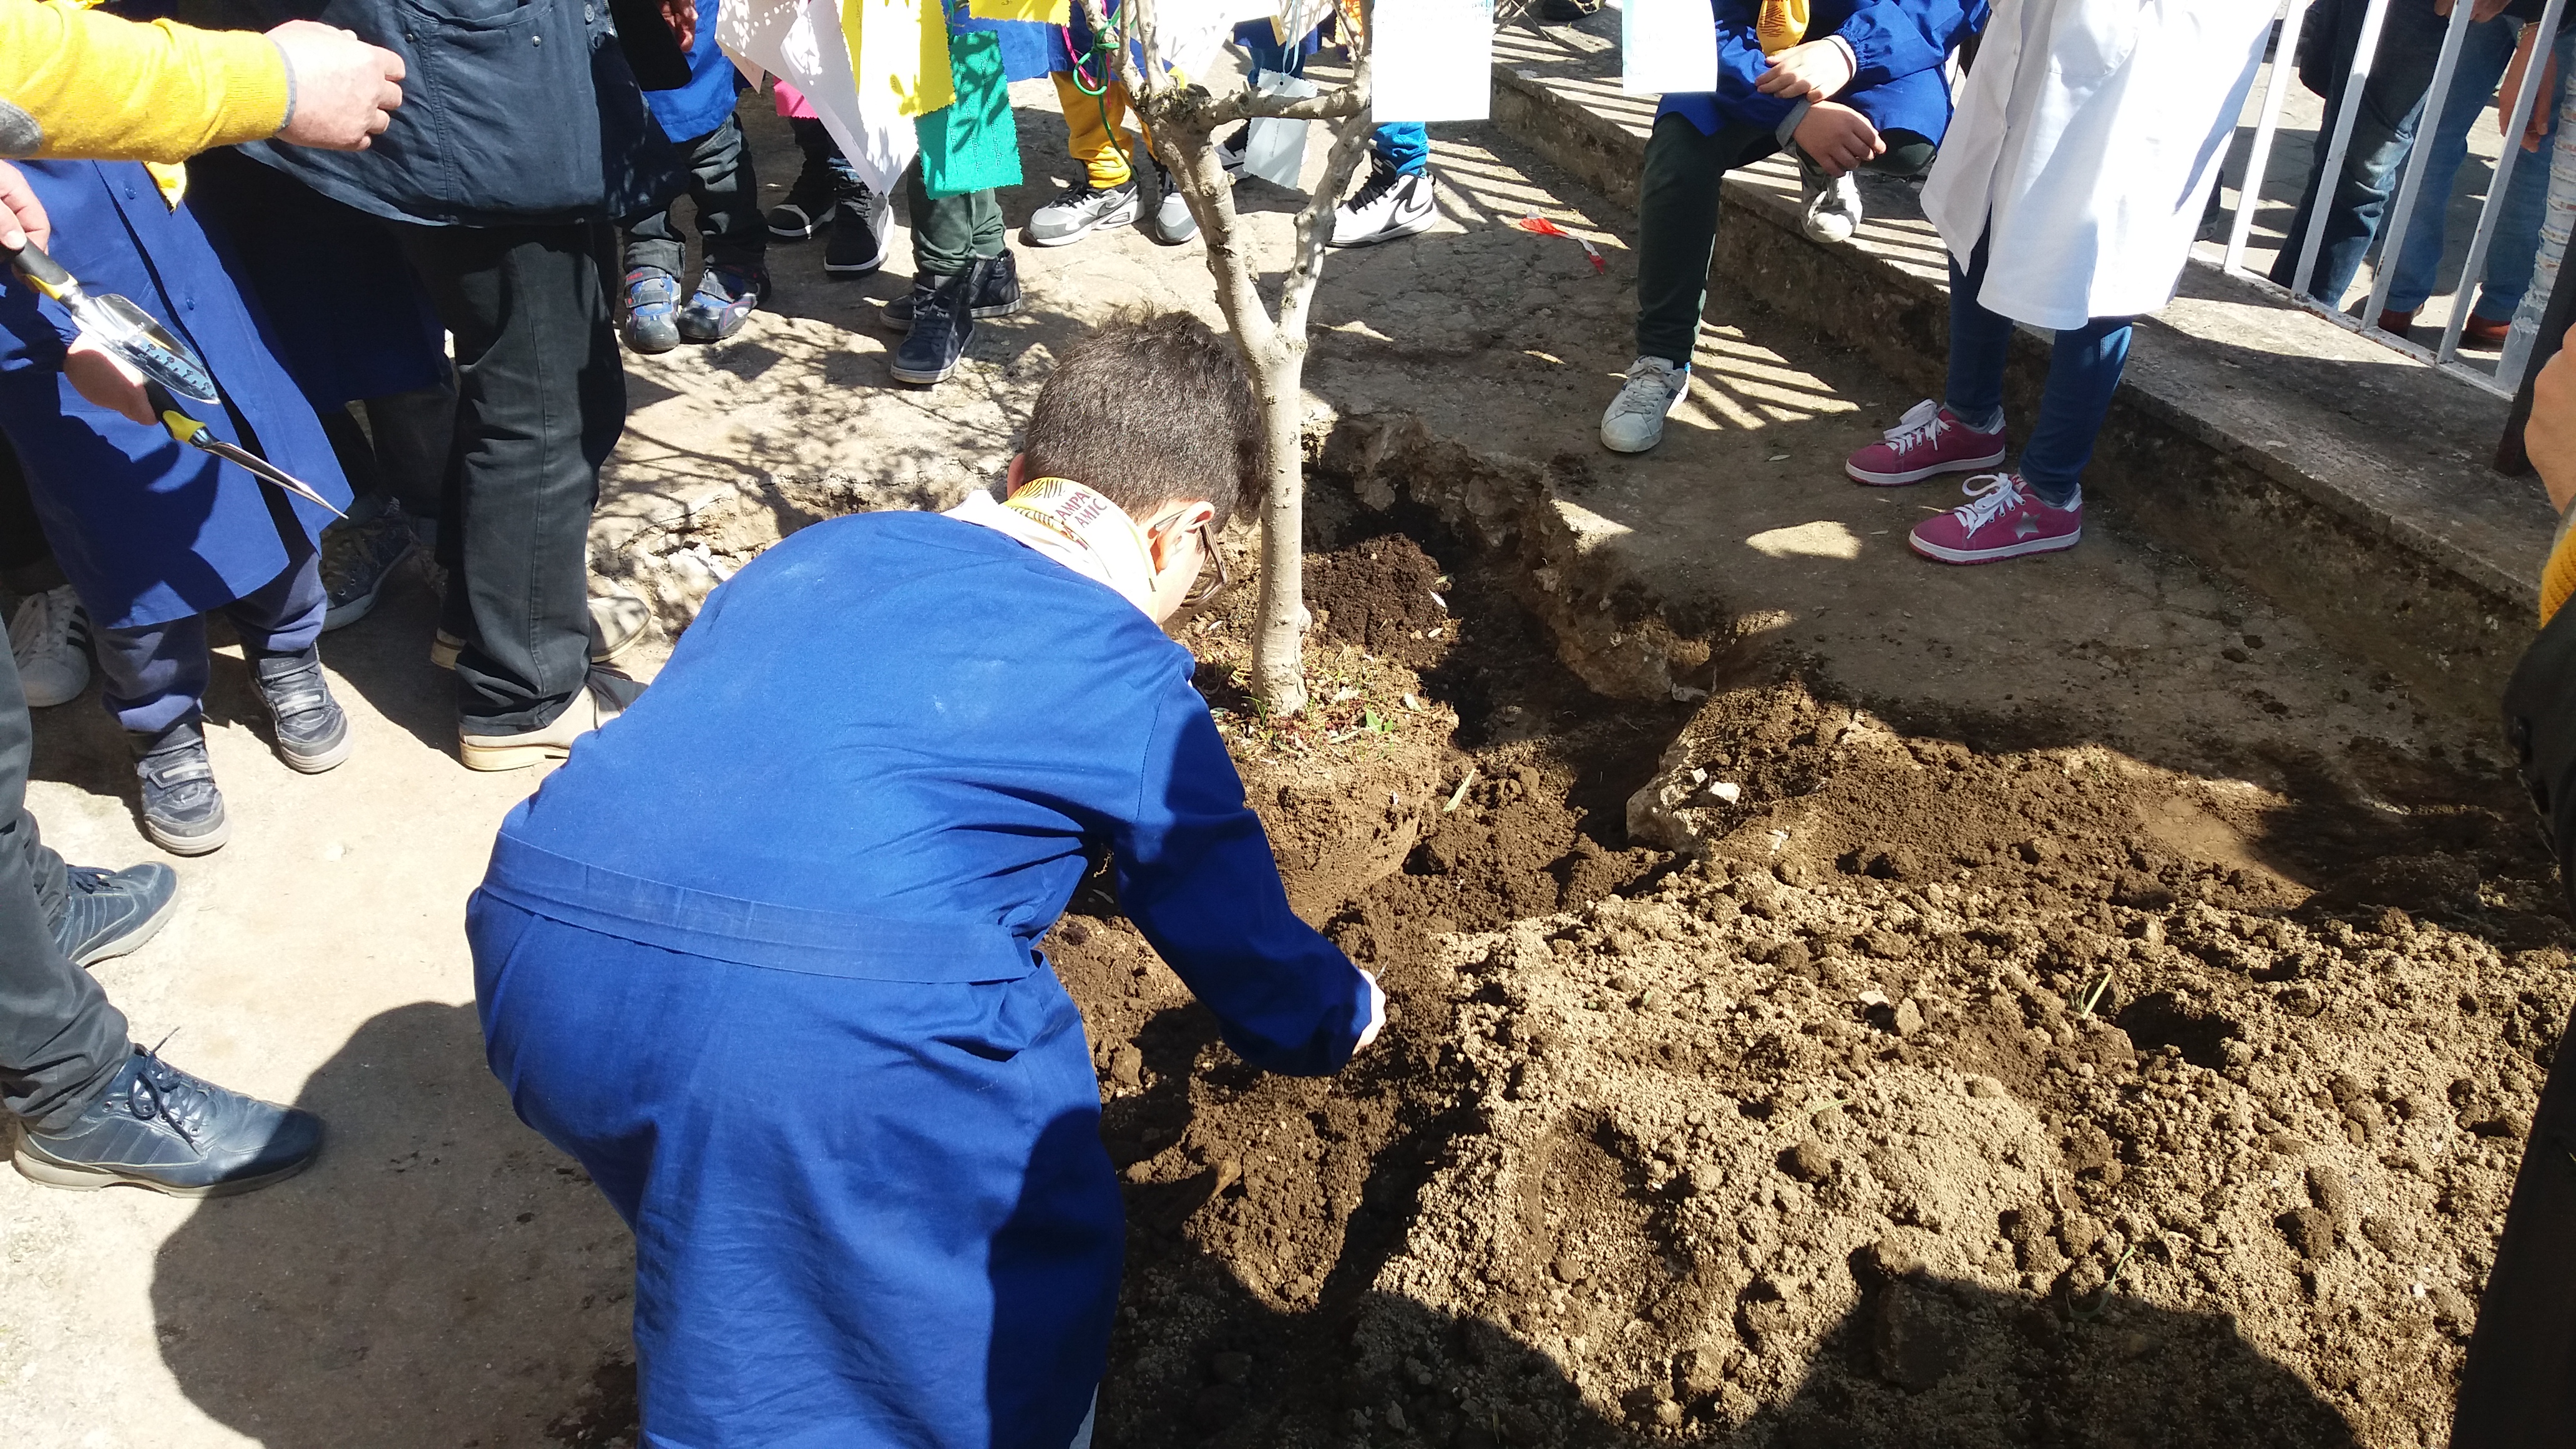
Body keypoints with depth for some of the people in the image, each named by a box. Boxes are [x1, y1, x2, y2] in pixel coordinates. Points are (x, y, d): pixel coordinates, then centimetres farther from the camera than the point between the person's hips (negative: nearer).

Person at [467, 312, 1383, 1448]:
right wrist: (1347, 1014, 42)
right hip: (827, 1027, -6)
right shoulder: (1129, 683, 9)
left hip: (531, 961, 7)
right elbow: (1256, 969, 19)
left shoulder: (822, 548, 24)